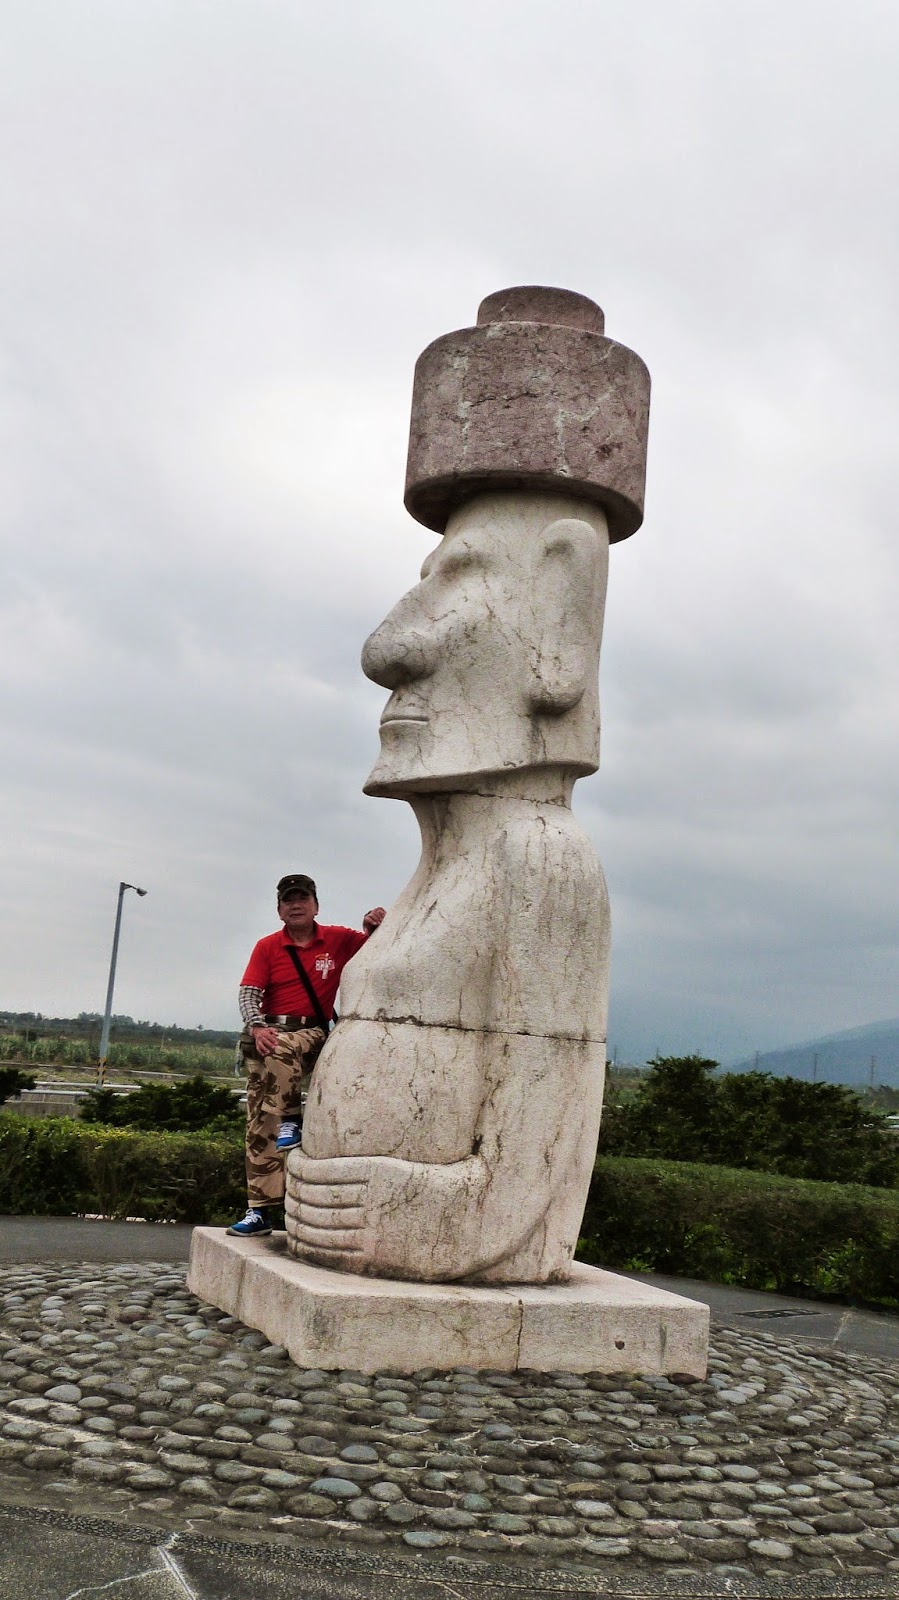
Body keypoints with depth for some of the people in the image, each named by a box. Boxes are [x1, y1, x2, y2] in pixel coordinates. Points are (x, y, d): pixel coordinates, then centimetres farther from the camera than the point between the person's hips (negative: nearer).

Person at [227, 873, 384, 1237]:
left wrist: (373, 926, -12)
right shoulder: (267, 947, 4)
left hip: (313, 1034, -2)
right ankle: (259, 1210, 1)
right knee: (259, 1124, -3)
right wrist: (257, 1026, -22)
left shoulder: (337, 940, 4)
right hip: (267, 1035, 2)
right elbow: (248, 993, -4)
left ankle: (291, 1120, -19)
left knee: (281, 1048, -39)